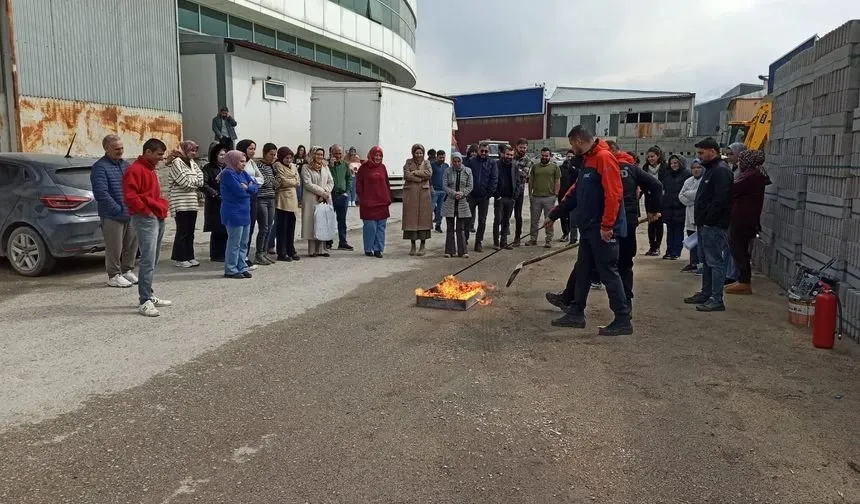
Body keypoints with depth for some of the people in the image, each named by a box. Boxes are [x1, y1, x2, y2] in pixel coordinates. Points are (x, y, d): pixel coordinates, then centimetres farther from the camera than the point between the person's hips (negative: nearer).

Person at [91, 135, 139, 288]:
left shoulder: (125, 164, 15)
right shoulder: (100, 167, -8)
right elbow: (101, 193, -17)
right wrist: (119, 210, -18)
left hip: (131, 214, 7)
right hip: (113, 216, -7)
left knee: (131, 244, 13)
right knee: (114, 247, 0)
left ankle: (128, 271, 26)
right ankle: (114, 276, 11)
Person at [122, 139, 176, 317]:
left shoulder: (151, 169, 19)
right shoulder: (135, 170, -11)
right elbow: (130, 196, -19)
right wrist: (146, 211, -14)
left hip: (158, 218, 10)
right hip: (145, 219, -10)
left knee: (153, 261, 13)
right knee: (148, 261, -13)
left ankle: (149, 296, 20)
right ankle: (145, 302, -12)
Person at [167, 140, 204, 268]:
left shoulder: (193, 163, 16)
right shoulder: (177, 163, -9)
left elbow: (201, 178, 8)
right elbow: (184, 181, -15)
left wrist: (192, 181, -8)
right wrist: (196, 182, 1)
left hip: (192, 203, 7)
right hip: (181, 204, -7)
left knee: (190, 231, 10)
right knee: (182, 231, -4)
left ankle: (189, 256, 17)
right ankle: (179, 258, 4)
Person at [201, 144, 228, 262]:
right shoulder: (208, 168, -3)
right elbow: (203, 185, -14)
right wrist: (215, 194, -19)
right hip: (215, 204, -4)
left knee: (226, 230, 3)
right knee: (217, 230, 0)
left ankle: (224, 253, 14)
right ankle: (216, 255, 9)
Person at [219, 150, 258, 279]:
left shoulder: (243, 173, 13)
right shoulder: (228, 174, -12)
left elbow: (256, 186, 5)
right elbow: (239, 191, -21)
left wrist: (247, 188, -13)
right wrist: (249, 189, -2)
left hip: (244, 213, 8)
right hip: (234, 214, -8)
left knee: (244, 243, 12)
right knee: (235, 243, -3)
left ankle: (242, 267, 21)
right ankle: (230, 270, 6)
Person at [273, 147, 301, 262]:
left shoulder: (293, 166, 16)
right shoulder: (278, 165, -6)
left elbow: (297, 182, 10)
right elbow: (283, 181, -12)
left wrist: (289, 182, -6)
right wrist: (294, 182, 2)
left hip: (292, 199, 7)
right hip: (282, 199, -6)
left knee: (291, 227, 10)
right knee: (282, 227, -2)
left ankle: (291, 251, 18)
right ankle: (282, 253, 3)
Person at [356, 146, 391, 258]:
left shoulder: (382, 167, 10)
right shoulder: (364, 168, -2)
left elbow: (387, 183, 14)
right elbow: (359, 185, -2)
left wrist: (388, 198, 7)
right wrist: (362, 199, -7)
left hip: (382, 202, 4)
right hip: (368, 203, -4)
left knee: (381, 226, 4)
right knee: (370, 226, -2)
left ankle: (378, 249, 12)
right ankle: (368, 249, 10)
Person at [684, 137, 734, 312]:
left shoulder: (721, 171, -14)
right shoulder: (711, 169, 19)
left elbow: (720, 200, -23)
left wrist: (708, 221, -20)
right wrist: (701, 221, 15)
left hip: (714, 226, -11)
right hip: (705, 225, 11)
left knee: (715, 262, -7)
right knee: (706, 261, 16)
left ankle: (716, 300, -4)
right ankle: (706, 293, 25)